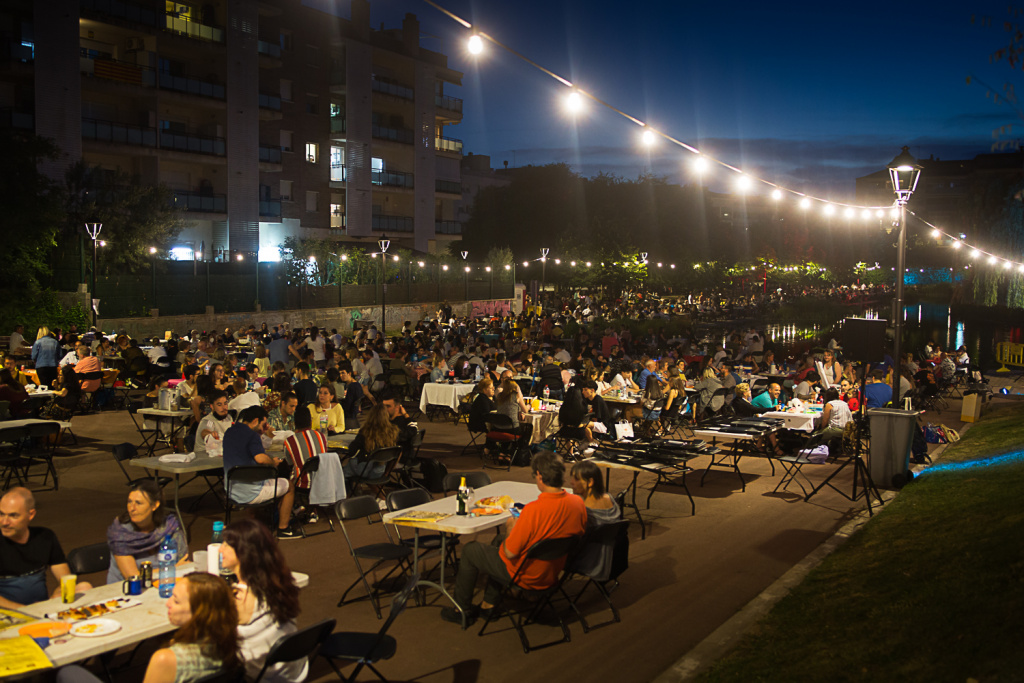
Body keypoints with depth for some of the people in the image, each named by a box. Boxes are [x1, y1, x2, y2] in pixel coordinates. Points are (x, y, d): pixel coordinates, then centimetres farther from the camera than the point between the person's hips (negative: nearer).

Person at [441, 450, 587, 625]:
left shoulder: (533, 509, -34)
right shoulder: (578, 503, -14)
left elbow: (510, 553, -25)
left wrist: (510, 528, -4)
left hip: (527, 577, -7)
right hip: (554, 574, 7)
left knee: (470, 550, 15)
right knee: (498, 539, 30)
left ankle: (462, 611, 31)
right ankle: (488, 604, 37)